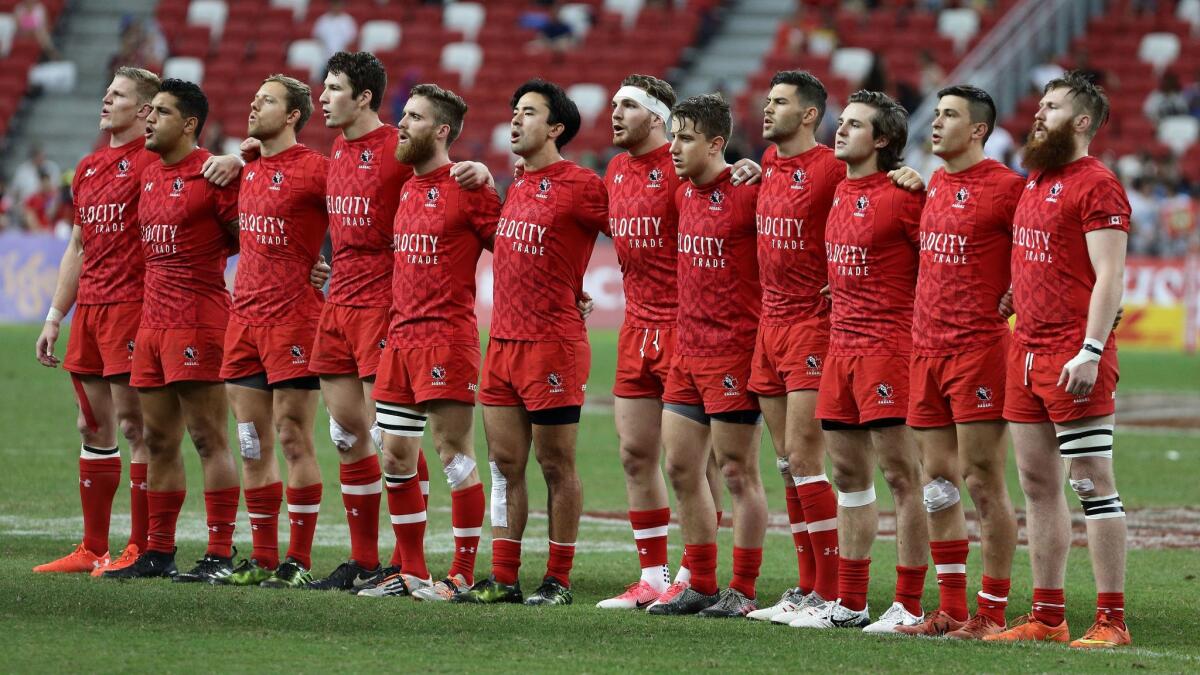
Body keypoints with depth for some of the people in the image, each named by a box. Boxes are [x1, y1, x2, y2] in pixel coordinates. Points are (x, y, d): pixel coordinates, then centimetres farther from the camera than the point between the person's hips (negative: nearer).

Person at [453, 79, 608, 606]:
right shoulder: (518, 187, 13)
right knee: (505, 463, 7)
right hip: (503, 341, 8)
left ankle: (558, 581, 7)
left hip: (552, 344, -8)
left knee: (556, 465, 0)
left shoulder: (579, 186, -10)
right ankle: (503, 579, 11)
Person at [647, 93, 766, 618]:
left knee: (738, 472, -1)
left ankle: (743, 591, 5)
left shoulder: (747, 195, -14)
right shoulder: (684, 196, 10)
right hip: (687, 351, 8)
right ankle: (701, 587, 17)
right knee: (681, 468, 9)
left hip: (733, 351, -8)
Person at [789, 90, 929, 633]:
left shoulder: (903, 195, -11)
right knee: (848, 475, 12)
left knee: (901, 475, -5)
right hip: (841, 344, 9)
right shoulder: (838, 194, 13)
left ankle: (908, 605, -3)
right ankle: (849, 602, 18)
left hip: (889, 342, -9)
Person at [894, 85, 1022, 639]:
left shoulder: (1005, 186, -9)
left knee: (983, 483, -5)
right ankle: (950, 609, 14)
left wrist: (1014, 299, -10)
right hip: (926, 348, 8)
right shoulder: (933, 186, 14)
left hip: (979, 348, -8)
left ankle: (991, 613, -1)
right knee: (936, 481, 8)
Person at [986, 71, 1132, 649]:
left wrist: (1089, 353, -22)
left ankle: (1111, 620, -5)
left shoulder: (1096, 185, -10)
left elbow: (1109, 277, -16)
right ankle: (1047, 616, 15)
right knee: (1037, 485, 10)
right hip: (1026, 351, 9)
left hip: (1074, 356, -9)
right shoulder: (1035, 181, 17)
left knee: (1092, 481, -7)